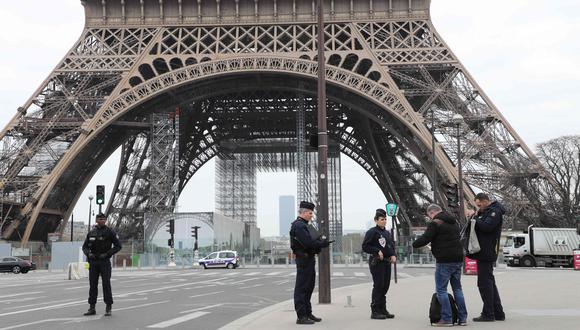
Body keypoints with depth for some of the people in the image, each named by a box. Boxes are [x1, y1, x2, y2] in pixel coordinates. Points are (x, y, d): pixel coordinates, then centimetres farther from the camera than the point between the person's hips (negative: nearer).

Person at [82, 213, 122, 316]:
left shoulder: (110, 232, -4)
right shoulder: (91, 233, 8)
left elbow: (118, 246, -4)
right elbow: (85, 247, 13)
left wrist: (107, 254, -14)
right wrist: (88, 254, -8)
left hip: (105, 262, -4)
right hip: (93, 262, 4)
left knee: (106, 284, -4)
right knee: (93, 285, 6)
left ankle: (108, 308, 1)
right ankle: (92, 308, 12)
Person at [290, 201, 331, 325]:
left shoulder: (306, 225, 18)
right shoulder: (298, 225, -15)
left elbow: (312, 240, 17)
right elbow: (308, 242, -23)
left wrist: (321, 240, -2)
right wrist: (323, 243, -14)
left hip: (309, 258, 11)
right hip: (303, 258, -11)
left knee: (309, 286, 16)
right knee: (301, 287, -5)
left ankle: (308, 313, 26)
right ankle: (301, 316, -2)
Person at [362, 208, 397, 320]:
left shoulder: (387, 233, 17)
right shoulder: (372, 232, -7)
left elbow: (392, 246, 24)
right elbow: (365, 247, -11)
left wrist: (393, 255, 5)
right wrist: (377, 251, -19)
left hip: (387, 262, 8)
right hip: (376, 262, -8)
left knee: (385, 286, 10)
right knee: (378, 286, -8)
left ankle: (383, 310, 19)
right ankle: (375, 311, -3)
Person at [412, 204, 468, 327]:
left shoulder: (435, 223, -11)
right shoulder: (454, 222, 16)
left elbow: (425, 239, -15)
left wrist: (414, 244, 5)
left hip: (444, 261, -8)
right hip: (458, 259, 8)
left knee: (441, 290, -1)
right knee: (457, 288, 14)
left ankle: (446, 319, -4)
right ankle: (462, 318, 14)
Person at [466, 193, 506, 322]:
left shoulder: (495, 212, -11)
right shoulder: (487, 211, 20)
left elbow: (486, 226, -24)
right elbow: (480, 225, 21)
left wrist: (475, 218, -12)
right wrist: (474, 216, 4)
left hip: (486, 253, -11)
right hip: (485, 253, 11)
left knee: (484, 283, -7)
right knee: (489, 283, 15)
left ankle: (488, 314, -3)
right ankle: (498, 313, 21)